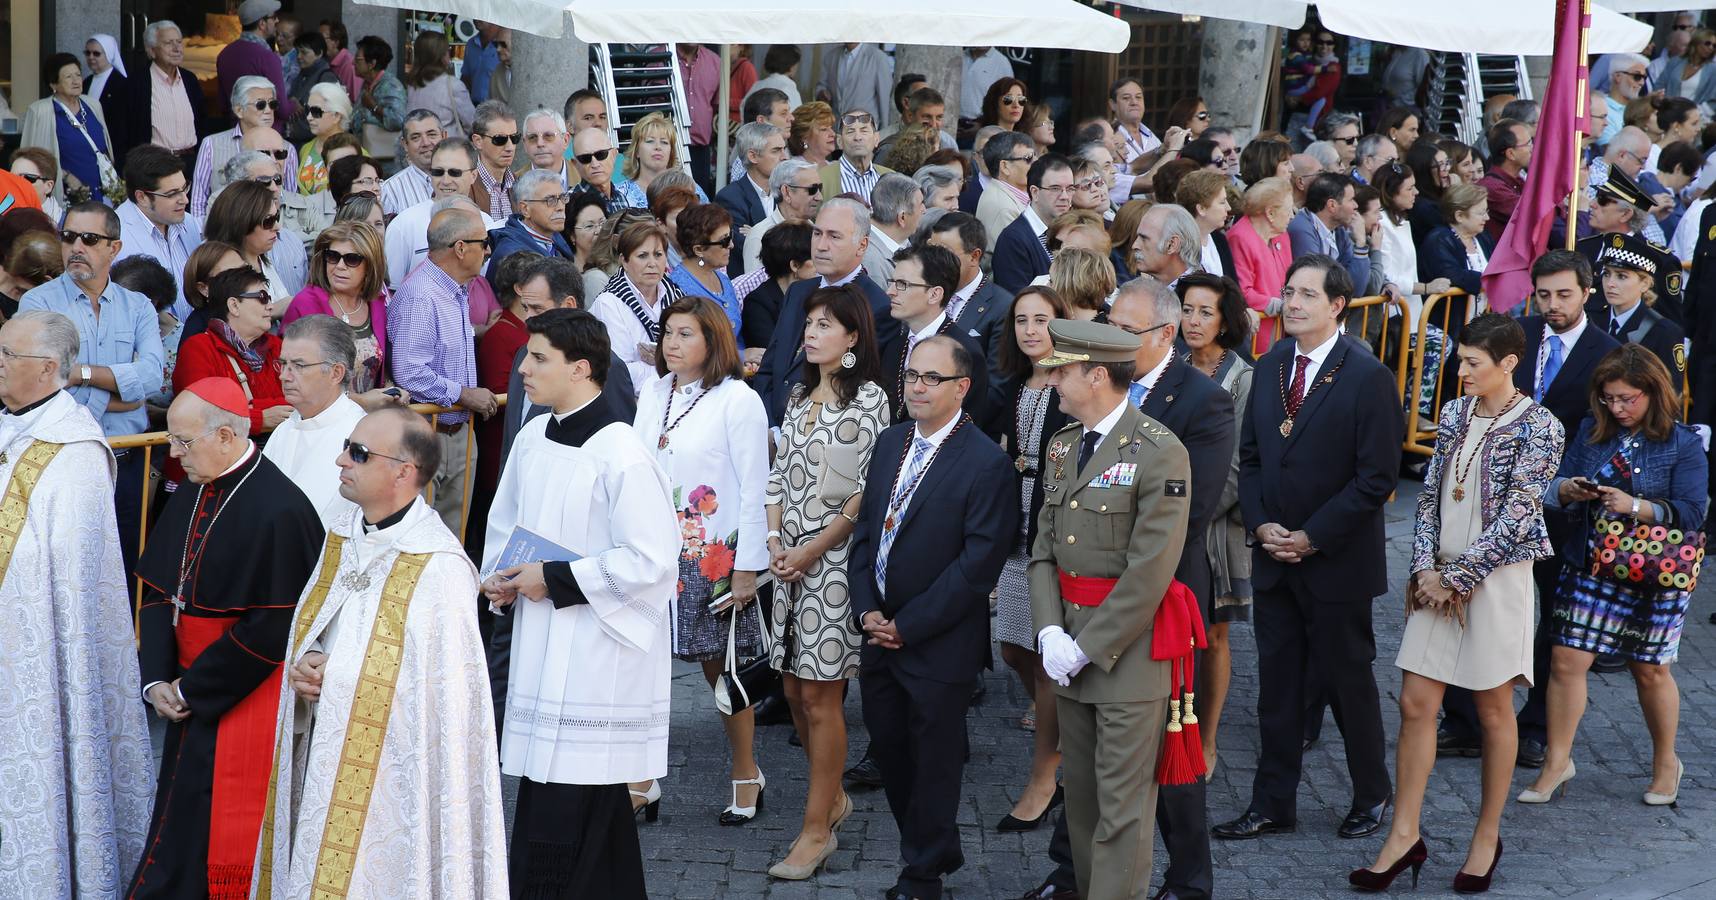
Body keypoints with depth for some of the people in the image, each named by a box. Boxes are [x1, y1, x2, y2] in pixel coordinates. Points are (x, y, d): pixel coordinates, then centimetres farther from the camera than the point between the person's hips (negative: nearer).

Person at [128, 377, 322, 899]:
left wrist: (191, 689, -13)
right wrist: (157, 680, -3)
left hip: (244, 707, -8)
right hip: (191, 700, 8)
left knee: (223, 838, 0)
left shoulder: (279, 512, -20)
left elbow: (271, 631, -20)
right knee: (177, 830, 15)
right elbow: (159, 594, 11)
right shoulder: (191, 499, 6)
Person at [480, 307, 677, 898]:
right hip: (540, 650, 8)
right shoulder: (531, 439, 7)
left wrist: (555, 581, -15)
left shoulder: (621, 456, -17)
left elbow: (650, 561, -19)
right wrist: (499, 578, 3)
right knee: (596, 814, 17)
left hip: (597, 657, -8)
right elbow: (504, 523, 22)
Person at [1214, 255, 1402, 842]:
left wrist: (1311, 538, -15)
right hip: (1273, 556, 5)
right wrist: (1261, 525, -4)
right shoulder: (1268, 368, 7)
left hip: (1336, 562, -5)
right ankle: (1272, 805, 18)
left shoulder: (1367, 378, -12)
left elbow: (1377, 477, -14)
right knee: (1277, 683, 10)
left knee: (1348, 681, 7)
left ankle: (1371, 796, 25)